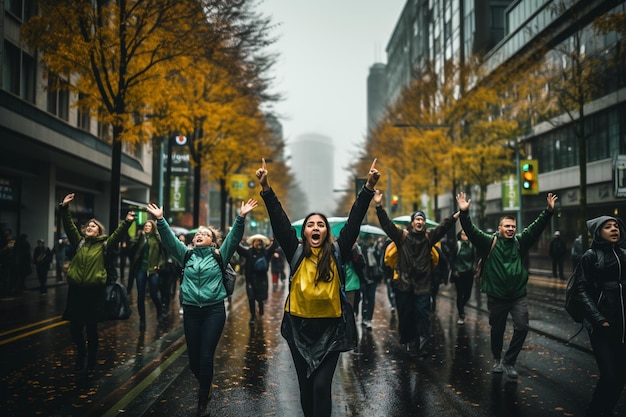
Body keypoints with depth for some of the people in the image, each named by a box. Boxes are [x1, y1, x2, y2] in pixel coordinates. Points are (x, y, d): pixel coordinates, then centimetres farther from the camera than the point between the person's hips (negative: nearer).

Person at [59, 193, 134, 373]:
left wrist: (127, 222, -25)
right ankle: (81, 353, 34)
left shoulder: (104, 244, 2)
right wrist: (64, 208, -9)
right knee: (75, 328, 8)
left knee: (91, 329, 6)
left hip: (95, 290, -3)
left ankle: (91, 361, 20)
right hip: (76, 289, 3)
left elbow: (118, 234, -10)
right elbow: (69, 225, 2)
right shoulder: (79, 241, 9)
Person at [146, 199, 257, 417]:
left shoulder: (219, 256, 3)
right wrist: (160, 220, -12)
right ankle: (206, 387, 38)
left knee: (206, 357, -3)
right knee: (193, 358, 8)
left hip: (214, 310, -3)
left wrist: (241, 217, -21)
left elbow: (234, 237, -8)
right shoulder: (186, 255, 10)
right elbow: (169, 239, 0)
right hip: (191, 311, 3)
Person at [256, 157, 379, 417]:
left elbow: (354, 221, -7)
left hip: (329, 328, -1)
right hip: (299, 327, 2)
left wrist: (369, 188, -15)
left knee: (321, 386, -8)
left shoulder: (337, 252, 0)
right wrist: (266, 189, -16)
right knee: (306, 386, 14)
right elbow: (279, 222, -7)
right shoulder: (296, 252, 1)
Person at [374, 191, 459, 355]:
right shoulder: (402, 235, 1)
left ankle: (422, 344, -2)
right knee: (405, 315, 9)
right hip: (404, 284, 0)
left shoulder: (429, 236, 7)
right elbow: (387, 224, -8)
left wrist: (459, 213, -15)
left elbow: (444, 225, -2)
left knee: (422, 314, -4)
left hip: (423, 284, 0)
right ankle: (407, 341, 25)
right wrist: (379, 207, -21)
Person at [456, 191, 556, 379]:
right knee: (497, 330, 11)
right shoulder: (490, 242, -3)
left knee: (522, 328, -10)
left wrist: (549, 211, -14)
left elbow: (536, 227, -2)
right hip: (496, 297, -2)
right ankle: (497, 359, 35)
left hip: (518, 296, 2)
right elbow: (471, 231, -14)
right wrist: (464, 213, -28)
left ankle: (509, 362, 7)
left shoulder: (520, 242, 5)